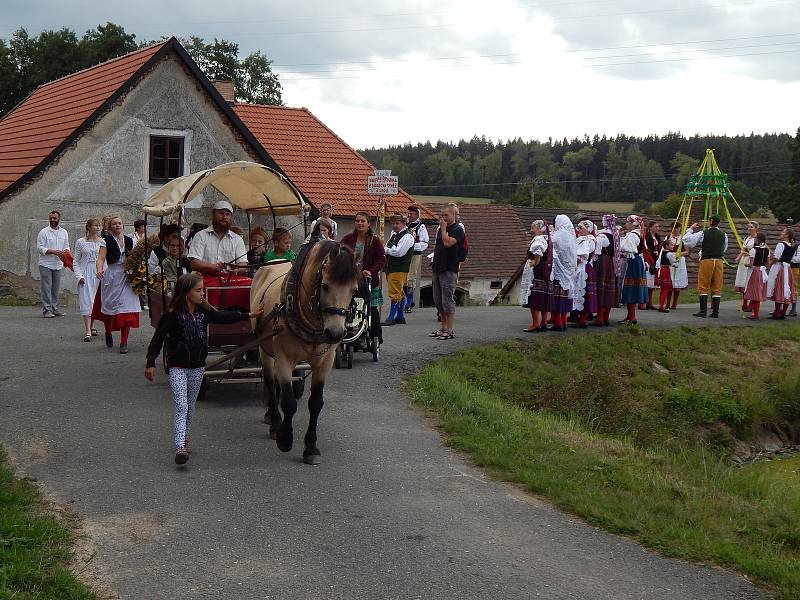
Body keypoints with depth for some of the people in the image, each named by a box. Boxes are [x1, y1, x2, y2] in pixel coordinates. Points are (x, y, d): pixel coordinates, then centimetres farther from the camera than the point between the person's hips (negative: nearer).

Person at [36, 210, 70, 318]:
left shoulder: (64, 232, 11)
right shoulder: (43, 232, -3)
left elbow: (66, 247, 17)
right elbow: (39, 248, -8)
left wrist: (65, 251, -7)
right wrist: (53, 251, -19)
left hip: (58, 264, 5)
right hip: (46, 264, -5)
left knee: (56, 288, 9)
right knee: (47, 287, -8)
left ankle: (54, 308, 17)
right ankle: (46, 310, -6)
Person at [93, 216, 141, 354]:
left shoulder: (130, 241, 10)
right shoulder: (106, 241, -1)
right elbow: (101, 258, -12)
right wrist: (99, 269, -31)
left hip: (128, 277, 2)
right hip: (112, 277, -2)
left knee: (127, 309, -6)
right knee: (110, 307, 3)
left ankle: (124, 342, -1)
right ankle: (108, 333, 33)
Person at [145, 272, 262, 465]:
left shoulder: (204, 312, 1)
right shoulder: (172, 316, -14)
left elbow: (223, 317, 14)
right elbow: (157, 339, -13)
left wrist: (249, 315, 14)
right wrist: (150, 363, -18)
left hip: (197, 367, 5)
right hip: (178, 368, -5)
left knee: (190, 406, 18)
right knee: (181, 406, -14)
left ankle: (184, 436, 37)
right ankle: (180, 447, -20)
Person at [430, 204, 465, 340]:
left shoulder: (458, 230, -8)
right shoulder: (440, 229, 17)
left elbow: (448, 243, -23)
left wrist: (443, 228, -11)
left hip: (449, 270, -8)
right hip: (437, 269, 8)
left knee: (448, 301, -7)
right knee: (438, 301, 11)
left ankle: (450, 330, -2)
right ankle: (444, 327, 20)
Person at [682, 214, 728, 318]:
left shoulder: (703, 233, -6)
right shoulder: (723, 235, 5)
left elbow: (687, 240, -5)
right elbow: (724, 249, 16)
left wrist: (691, 229, 7)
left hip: (706, 260, -3)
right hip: (719, 260, 3)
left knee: (703, 287, 1)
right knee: (717, 288, 7)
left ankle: (703, 311, -5)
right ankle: (715, 312, 7)